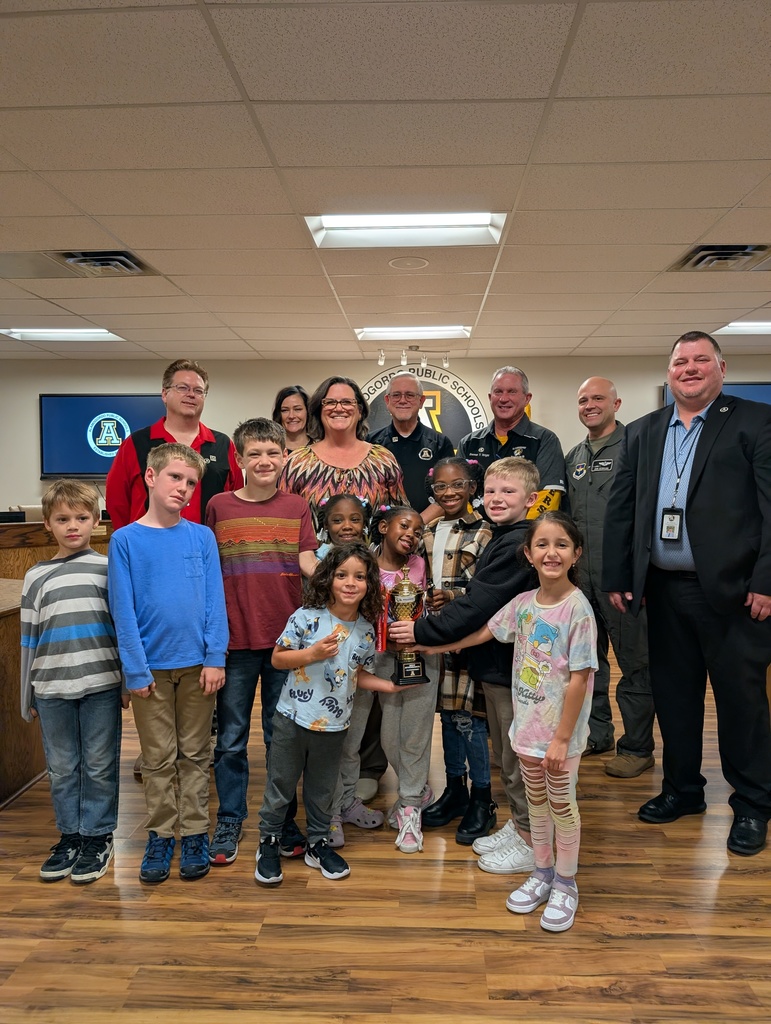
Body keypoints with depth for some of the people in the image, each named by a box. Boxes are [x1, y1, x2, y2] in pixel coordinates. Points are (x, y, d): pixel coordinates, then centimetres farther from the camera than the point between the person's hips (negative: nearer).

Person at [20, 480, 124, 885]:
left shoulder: (109, 568, 2)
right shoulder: (37, 576, 8)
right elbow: (29, 639, 11)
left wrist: (130, 681, 1)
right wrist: (28, 697, 11)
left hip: (102, 685, -2)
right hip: (52, 688, 3)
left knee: (100, 766, 6)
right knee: (61, 768, 12)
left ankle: (98, 837, 21)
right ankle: (70, 835, 28)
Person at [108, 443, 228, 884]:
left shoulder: (202, 537, 0)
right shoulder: (125, 540, -4)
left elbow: (215, 601, -1)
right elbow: (123, 611, -5)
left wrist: (216, 657, -8)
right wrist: (135, 669, -9)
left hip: (197, 664, 1)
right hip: (151, 666, -1)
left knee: (195, 755, 12)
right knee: (158, 759, 11)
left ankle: (195, 834, 25)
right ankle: (161, 836, 26)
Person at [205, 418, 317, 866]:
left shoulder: (297, 506, 4)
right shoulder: (220, 506, 2)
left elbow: (308, 563, -3)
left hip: (286, 636, 1)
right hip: (234, 640, 0)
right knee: (231, 738, 9)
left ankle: (284, 821, 27)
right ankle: (230, 821, 26)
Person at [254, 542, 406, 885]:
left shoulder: (366, 630, -4)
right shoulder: (306, 618, -15)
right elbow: (277, 659, -9)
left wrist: (390, 685, -2)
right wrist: (312, 654, -23)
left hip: (333, 724, 3)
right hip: (293, 718, -3)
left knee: (322, 789, 19)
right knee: (280, 785, 12)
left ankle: (318, 844, 38)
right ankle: (268, 844, 32)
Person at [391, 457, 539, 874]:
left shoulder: (518, 544, -22)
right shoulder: (502, 540, 11)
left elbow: (479, 605, -25)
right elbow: (479, 597, 14)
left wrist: (423, 631, -19)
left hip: (513, 664, -10)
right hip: (495, 662, 10)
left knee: (519, 756, 5)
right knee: (504, 753, 22)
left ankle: (531, 841, 23)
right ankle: (517, 824, 38)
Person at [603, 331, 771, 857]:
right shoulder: (643, 432, 11)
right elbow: (621, 508, 10)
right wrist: (617, 578, 6)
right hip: (664, 589, 4)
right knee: (673, 694, 14)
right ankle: (682, 789, 33)